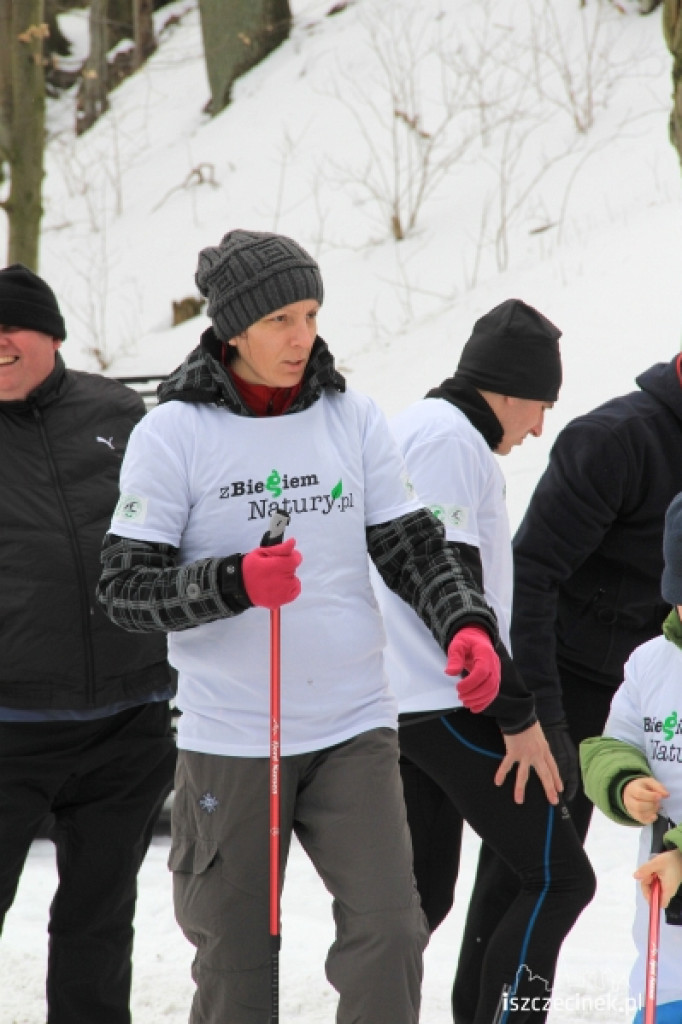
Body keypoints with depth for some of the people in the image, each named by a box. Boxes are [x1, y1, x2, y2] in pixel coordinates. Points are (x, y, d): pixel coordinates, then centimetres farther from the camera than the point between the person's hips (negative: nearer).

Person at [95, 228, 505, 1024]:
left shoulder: (354, 420, 6)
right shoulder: (173, 434, -4)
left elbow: (413, 546, 9)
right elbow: (124, 588, -6)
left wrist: (466, 624, -11)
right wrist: (235, 584, -23)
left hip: (354, 729, 2)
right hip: (228, 742, -2)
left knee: (389, 936, -10)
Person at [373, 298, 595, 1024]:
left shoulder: (402, 430, 20)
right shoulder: (451, 438, -12)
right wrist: (517, 717, -18)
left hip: (392, 709, 10)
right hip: (447, 707, -10)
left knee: (424, 892, 15)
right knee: (559, 878, -8)